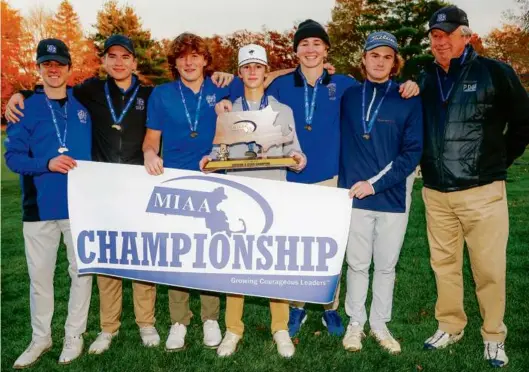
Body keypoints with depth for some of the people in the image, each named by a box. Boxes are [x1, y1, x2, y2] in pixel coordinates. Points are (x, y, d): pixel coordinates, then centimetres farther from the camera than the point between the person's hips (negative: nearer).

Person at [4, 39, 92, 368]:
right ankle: (41, 337, 25)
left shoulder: (84, 105, 7)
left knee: (82, 271, 7)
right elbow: (13, 157, -3)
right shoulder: (25, 108, 1)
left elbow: (96, 148, 14)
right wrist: (47, 164, -19)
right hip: (40, 205, -1)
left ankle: (74, 335, 22)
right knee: (40, 275, 9)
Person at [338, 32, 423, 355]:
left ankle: (380, 324, 26)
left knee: (386, 265, 11)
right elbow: (339, 145, 6)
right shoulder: (348, 97, 4)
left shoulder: (409, 101, 0)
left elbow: (413, 151, -5)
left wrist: (375, 183, -12)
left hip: (393, 197, 0)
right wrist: (344, 185, -5)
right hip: (355, 195, 0)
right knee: (357, 264, 9)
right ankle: (355, 323, 24)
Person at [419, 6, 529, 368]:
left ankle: (494, 336, 21)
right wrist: (430, 164, 9)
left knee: (489, 268, 3)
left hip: (483, 191, -4)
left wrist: (499, 161, 3)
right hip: (435, 192, 4)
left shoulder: (495, 73, -5)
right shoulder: (425, 79, 7)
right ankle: (450, 327, 29)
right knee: (444, 263, 13)